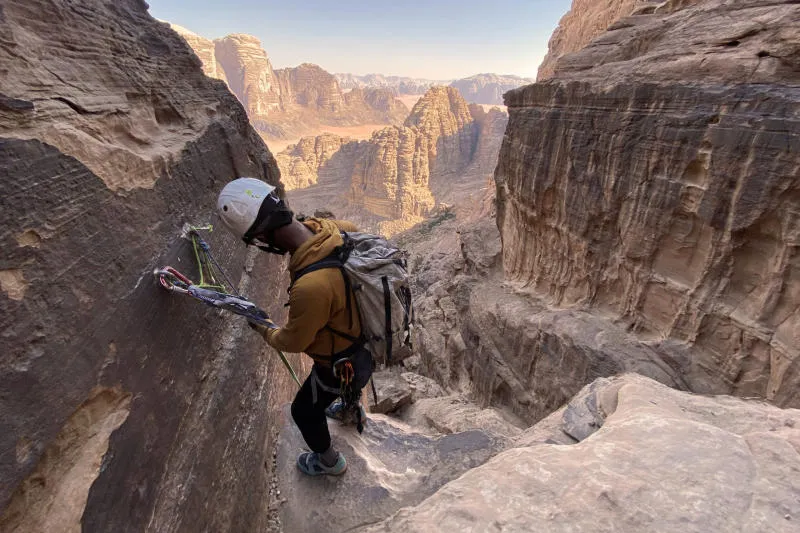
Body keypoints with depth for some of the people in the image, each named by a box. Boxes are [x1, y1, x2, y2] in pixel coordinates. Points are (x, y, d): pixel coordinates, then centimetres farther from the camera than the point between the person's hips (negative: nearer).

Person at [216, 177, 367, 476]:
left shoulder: (310, 287, -44)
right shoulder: (336, 228, -23)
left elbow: (294, 342, -23)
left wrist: (266, 332, -1)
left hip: (340, 363, -7)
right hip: (364, 337, 7)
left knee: (304, 412, 22)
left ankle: (330, 461, 51)